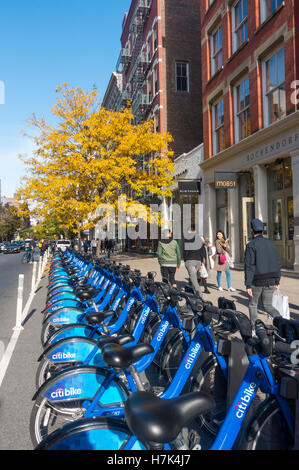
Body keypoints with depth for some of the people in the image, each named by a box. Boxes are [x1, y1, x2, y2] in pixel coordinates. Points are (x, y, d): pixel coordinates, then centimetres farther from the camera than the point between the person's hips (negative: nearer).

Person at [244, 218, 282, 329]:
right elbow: (278, 263, 9)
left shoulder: (251, 245, -10)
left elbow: (249, 266, -14)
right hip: (271, 281, 5)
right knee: (268, 305, 14)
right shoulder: (270, 243, 7)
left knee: (253, 304, 15)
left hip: (257, 282, -5)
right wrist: (277, 281, 15)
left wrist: (248, 285, -13)